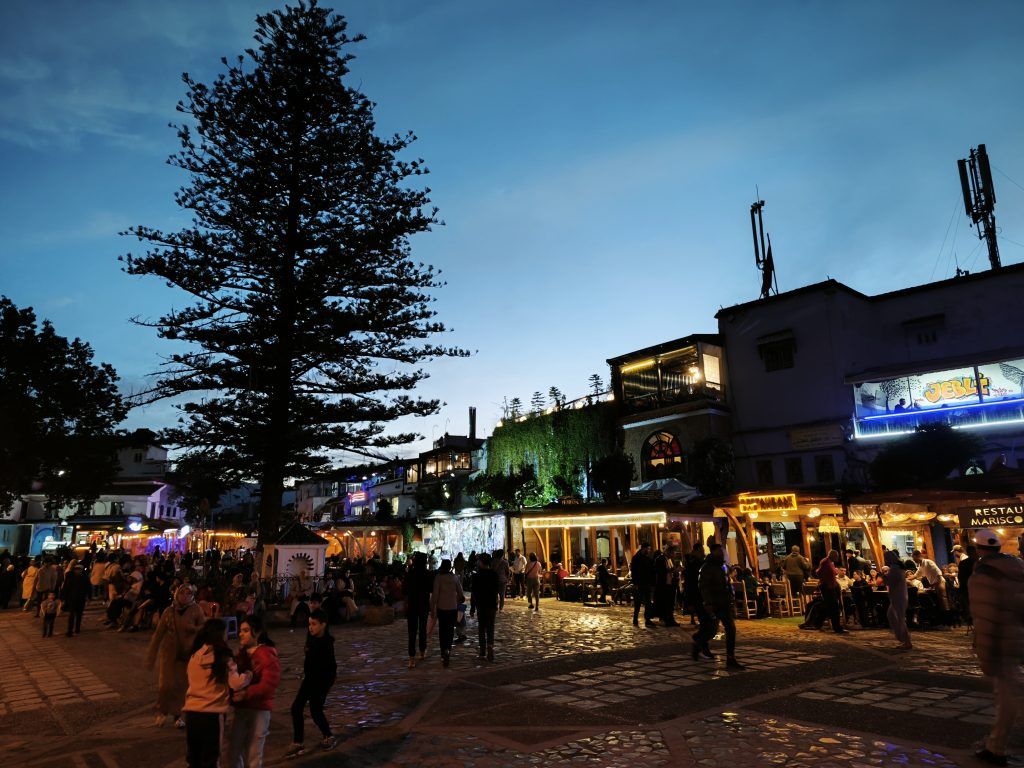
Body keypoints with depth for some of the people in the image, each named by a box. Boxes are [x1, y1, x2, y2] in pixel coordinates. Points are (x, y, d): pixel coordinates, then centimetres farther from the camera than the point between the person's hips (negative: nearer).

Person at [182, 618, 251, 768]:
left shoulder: (194, 656, 4)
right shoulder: (223, 657, -11)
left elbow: (199, 682, 13)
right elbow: (237, 684, -14)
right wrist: (248, 674, 5)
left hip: (191, 712, 5)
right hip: (212, 714, -5)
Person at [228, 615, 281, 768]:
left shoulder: (268, 656, -13)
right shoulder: (242, 654, 11)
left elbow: (268, 685, -22)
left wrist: (246, 694, -31)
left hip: (259, 710, -7)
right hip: (240, 709, 7)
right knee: (233, 753, 11)